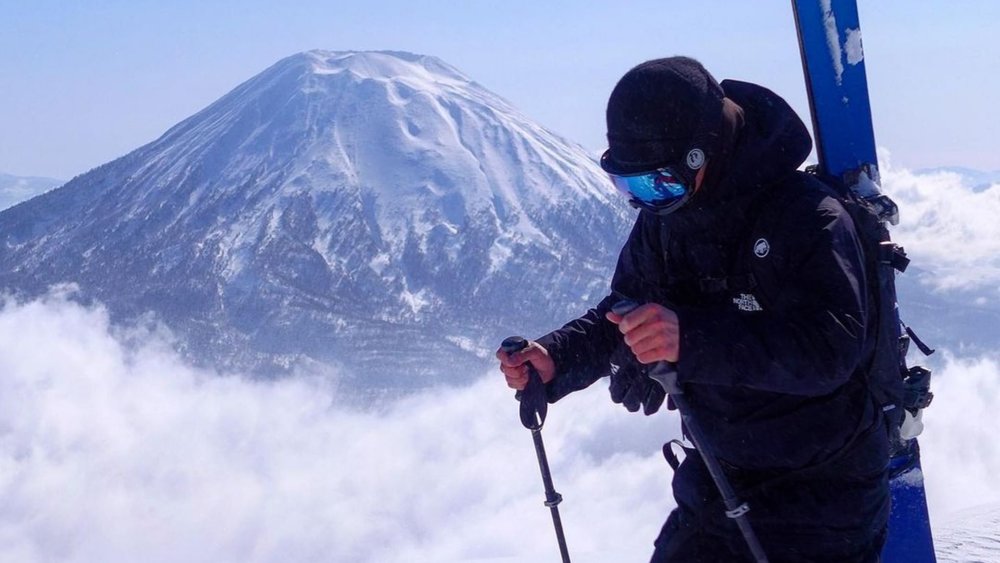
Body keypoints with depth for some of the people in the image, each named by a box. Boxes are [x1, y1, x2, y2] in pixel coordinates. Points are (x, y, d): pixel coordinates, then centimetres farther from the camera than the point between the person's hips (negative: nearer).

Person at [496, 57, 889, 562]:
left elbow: (831, 348, -33)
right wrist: (556, 359, -14)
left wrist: (694, 339, -44)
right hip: (719, 477, 6)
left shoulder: (807, 217, -23)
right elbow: (621, 316, 7)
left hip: (823, 494, -6)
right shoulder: (663, 220, -2)